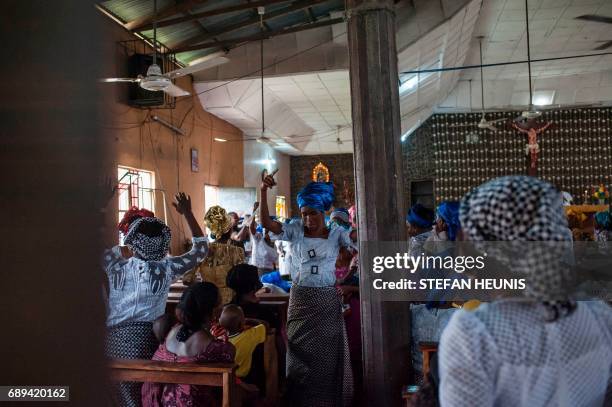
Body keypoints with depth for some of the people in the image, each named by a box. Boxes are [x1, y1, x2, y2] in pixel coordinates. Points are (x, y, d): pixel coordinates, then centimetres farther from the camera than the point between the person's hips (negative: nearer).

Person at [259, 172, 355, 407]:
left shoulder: (336, 234, 0)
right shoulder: (295, 231, 0)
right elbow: (266, 223, -10)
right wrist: (264, 192, -22)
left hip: (327, 300, 0)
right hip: (300, 298, 1)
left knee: (328, 352, 10)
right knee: (301, 352, 11)